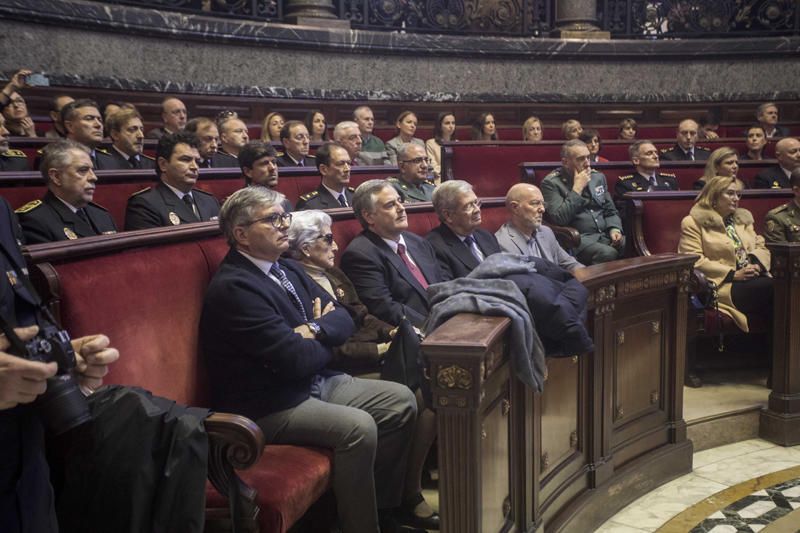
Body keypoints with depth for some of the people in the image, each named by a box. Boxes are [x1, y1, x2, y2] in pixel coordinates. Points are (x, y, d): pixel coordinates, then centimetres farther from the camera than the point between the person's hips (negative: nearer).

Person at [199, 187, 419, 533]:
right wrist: (326, 341, -3)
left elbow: (343, 320, 6)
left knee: (401, 401, 3)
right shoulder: (233, 287, -20)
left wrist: (314, 330, -15)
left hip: (316, 382, 10)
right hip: (268, 407, -9)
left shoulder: (288, 269, 9)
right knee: (358, 427, -28)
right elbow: (297, 359, -24)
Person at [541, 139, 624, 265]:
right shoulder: (551, 183, -3)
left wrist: (614, 229, -1)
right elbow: (560, 219, -15)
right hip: (578, 239, -6)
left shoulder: (598, 177, 16)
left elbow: (611, 212, 21)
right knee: (608, 254, -34)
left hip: (605, 235, 6)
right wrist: (577, 188, -12)